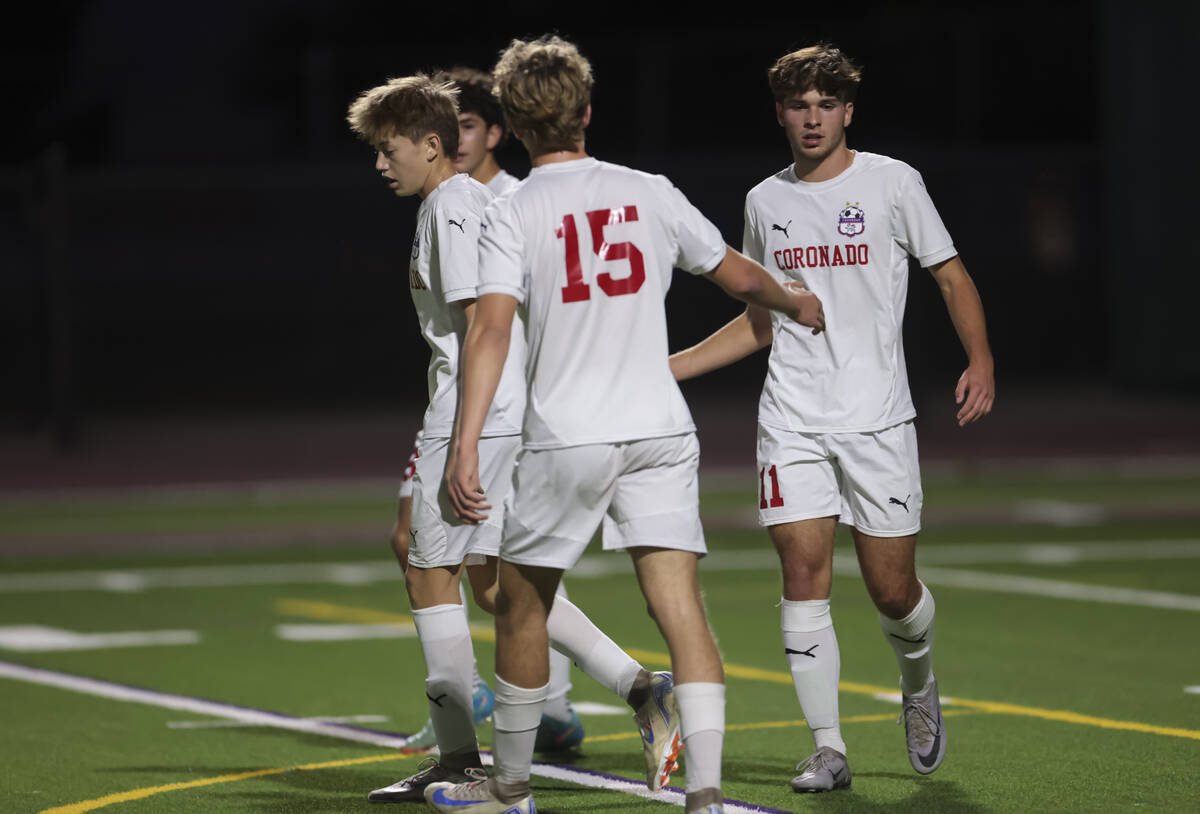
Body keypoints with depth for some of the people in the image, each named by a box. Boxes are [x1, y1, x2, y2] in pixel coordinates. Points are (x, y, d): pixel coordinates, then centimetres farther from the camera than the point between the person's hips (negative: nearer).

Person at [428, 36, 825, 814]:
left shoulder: (513, 214, -4)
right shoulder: (651, 193, 7)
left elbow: (492, 328, -17)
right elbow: (740, 276, 20)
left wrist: (465, 444, -22)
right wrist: (797, 303, 41)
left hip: (566, 437, -2)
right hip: (661, 429, 3)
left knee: (522, 609, 14)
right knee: (683, 610, -3)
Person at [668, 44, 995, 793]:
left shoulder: (892, 182, 0)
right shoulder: (766, 202, 10)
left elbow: (952, 276, 4)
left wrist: (980, 360, -12)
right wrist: (663, 368, 14)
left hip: (878, 420, -2)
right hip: (792, 421, 2)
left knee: (893, 588, -2)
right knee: (804, 571, -9)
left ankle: (919, 687, 31)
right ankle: (829, 751, -3)